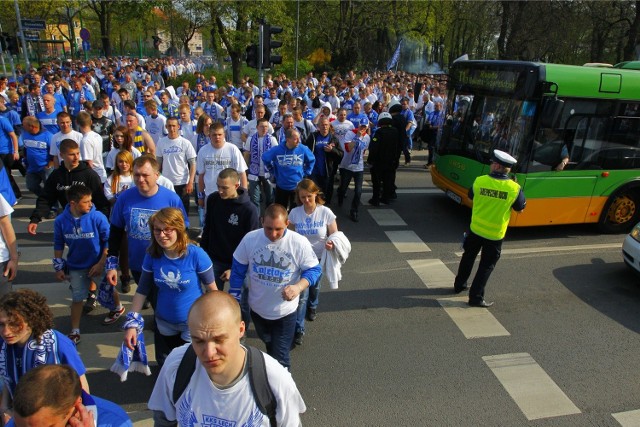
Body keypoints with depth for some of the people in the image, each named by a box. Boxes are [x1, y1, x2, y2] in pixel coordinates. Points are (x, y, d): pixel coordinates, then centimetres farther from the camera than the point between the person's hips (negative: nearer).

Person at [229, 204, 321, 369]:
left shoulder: (299, 243, -22)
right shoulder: (250, 239, -15)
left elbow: (313, 269, -13)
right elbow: (238, 270, -3)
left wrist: (298, 287, -32)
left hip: (285, 312, -3)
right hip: (257, 308, 4)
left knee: (280, 357, 4)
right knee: (268, 343, 31)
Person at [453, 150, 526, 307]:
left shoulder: (479, 181, -14)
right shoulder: (514, 188, -17)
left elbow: (471, 196, 5)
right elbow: (520, 208, 0)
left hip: (475, 229, 2)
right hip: (495, 235, -2)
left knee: (468, 257, 23)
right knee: (486, 266, 9)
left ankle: (459, 285, 38)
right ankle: (476, 297, 11)